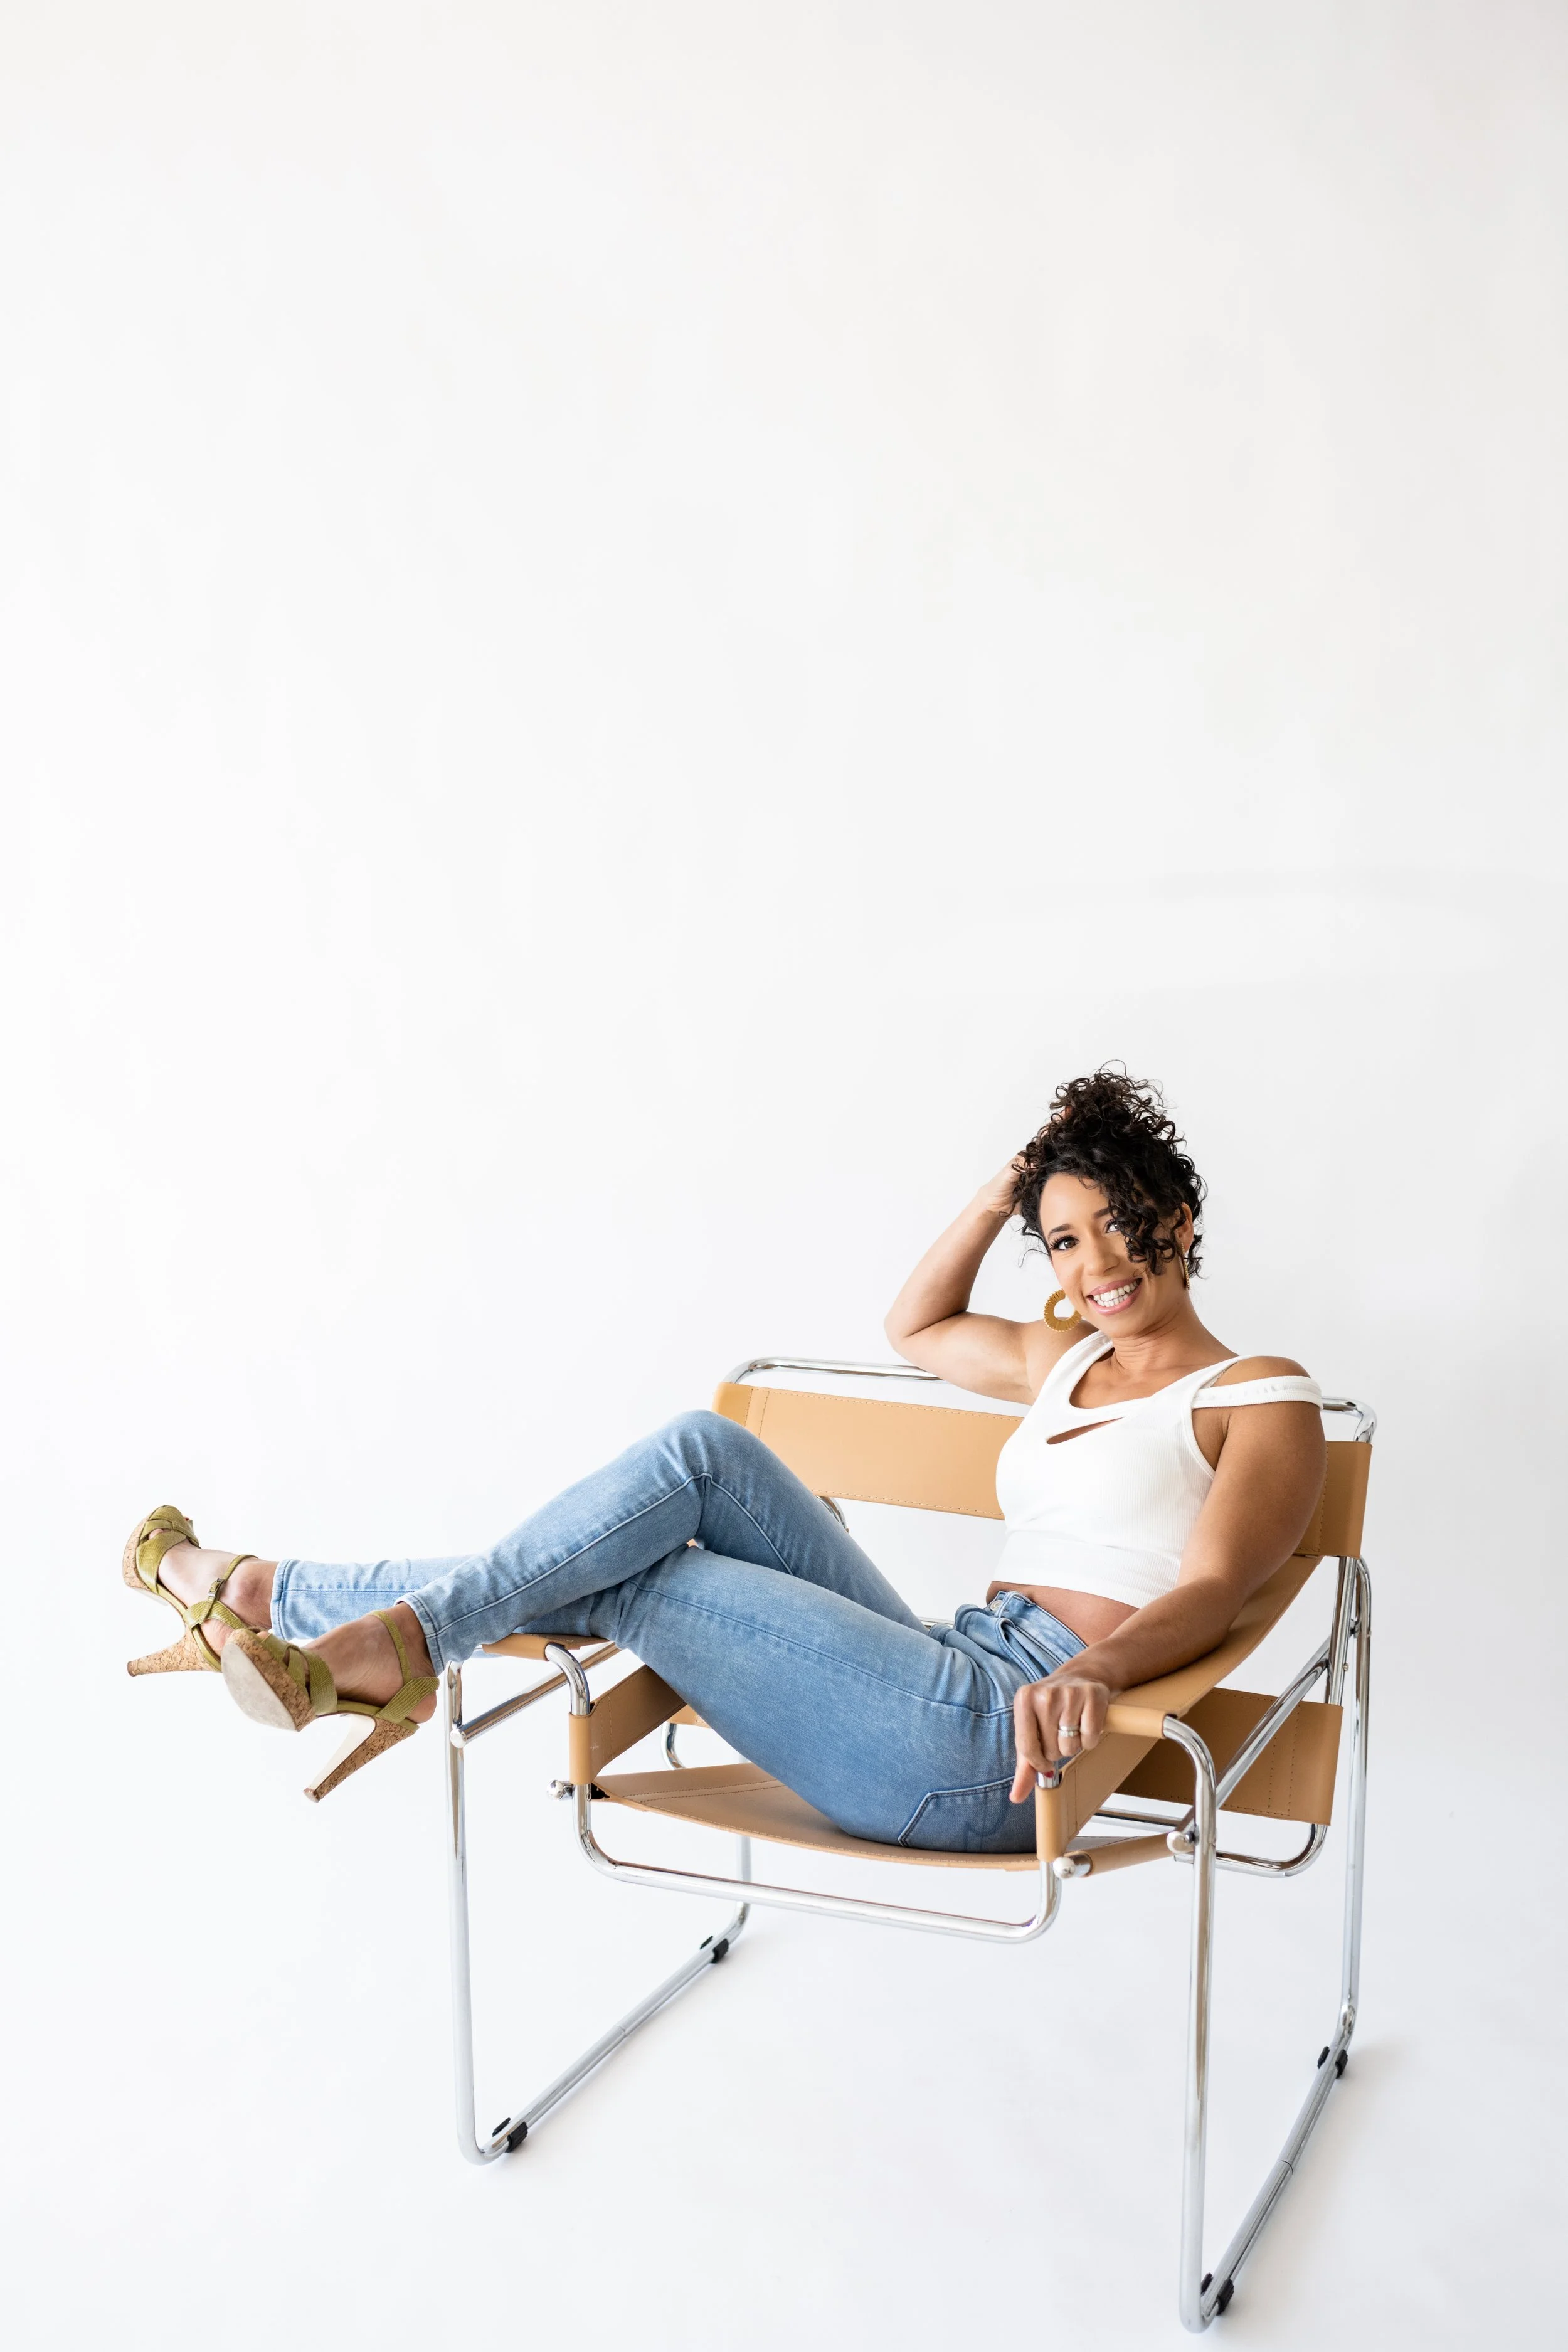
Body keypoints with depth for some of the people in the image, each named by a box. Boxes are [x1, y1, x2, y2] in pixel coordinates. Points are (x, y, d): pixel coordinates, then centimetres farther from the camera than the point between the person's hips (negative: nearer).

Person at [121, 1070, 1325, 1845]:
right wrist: (1006, 1193, 24)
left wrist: (1097, 1664, -37)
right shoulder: (1066, 1359, 23)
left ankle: (270, 1595, -1)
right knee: (707, 1454, -12)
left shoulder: (1261, 1397, 1)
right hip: (950, 1681, 7)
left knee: (621, 1574, -10)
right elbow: (915, 1326, 39)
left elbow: (1214, 1591, -15)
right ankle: (397, 1642, -10)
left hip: (997, 1746, -7)